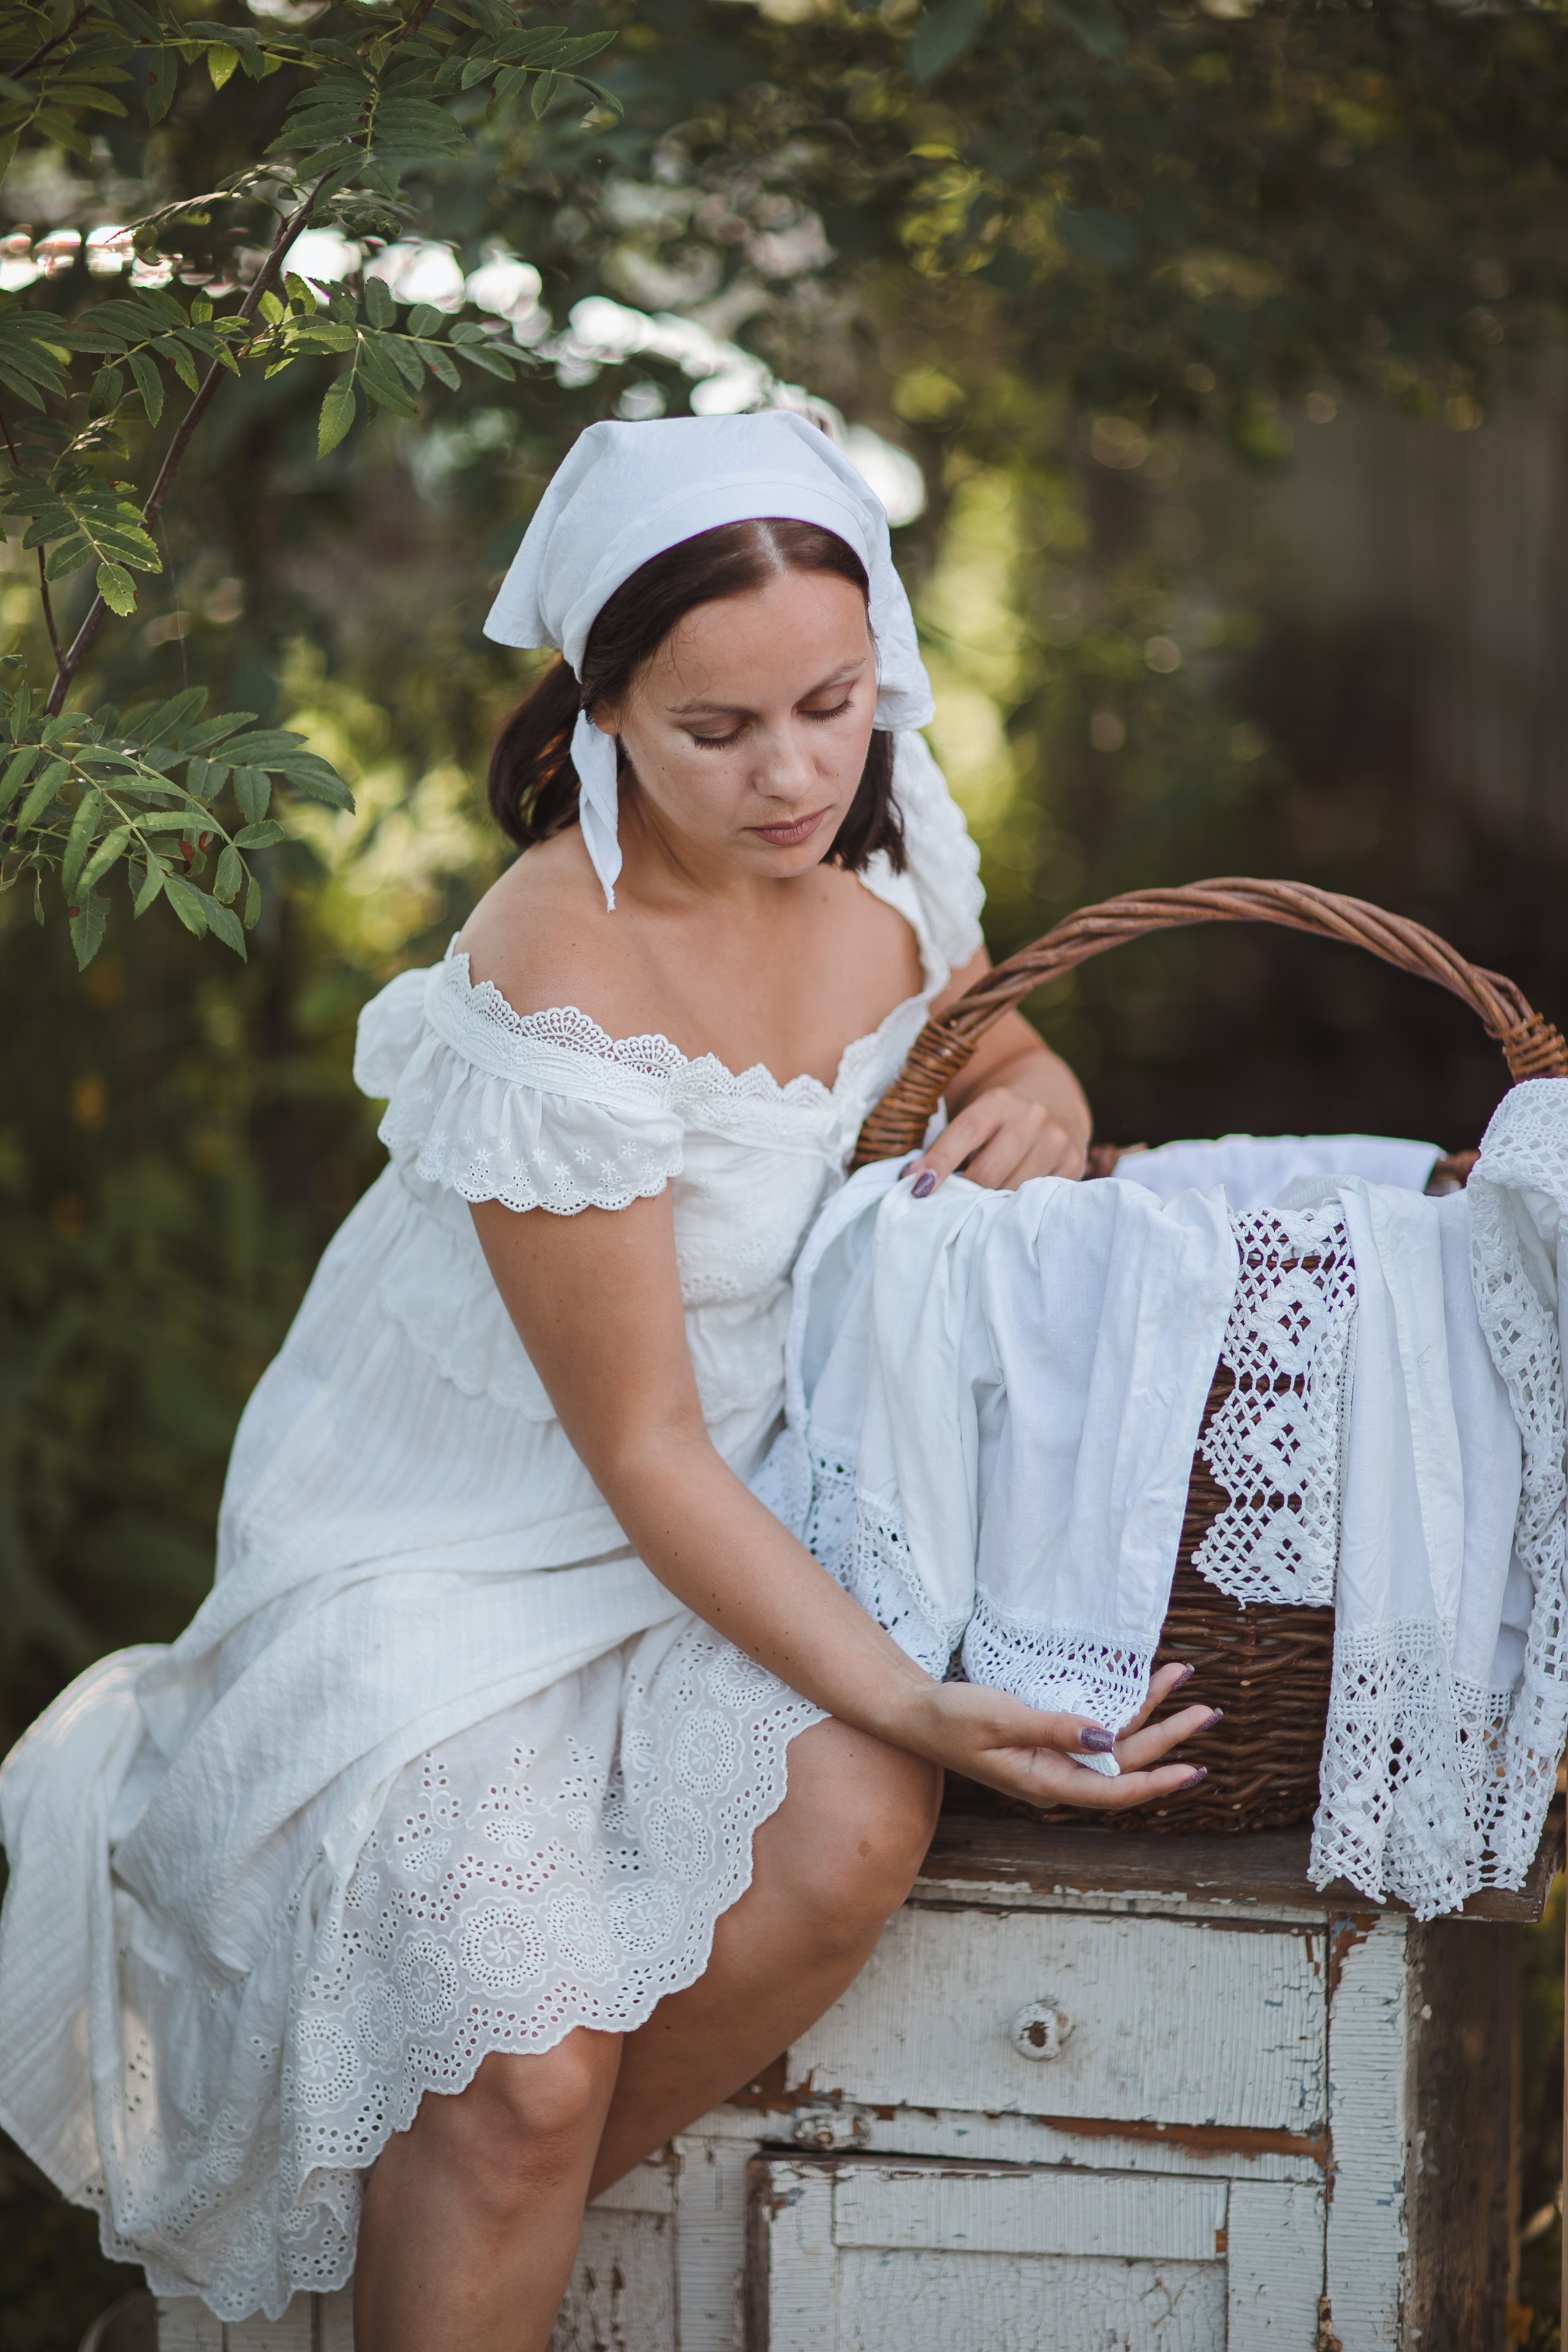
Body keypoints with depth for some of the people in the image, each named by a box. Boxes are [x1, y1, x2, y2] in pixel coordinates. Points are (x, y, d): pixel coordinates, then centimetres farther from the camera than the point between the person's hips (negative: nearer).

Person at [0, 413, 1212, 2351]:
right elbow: (641, 1449, -22)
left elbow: (990, 1035, 15)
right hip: (468, 1530, -5)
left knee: (852, 1831, -25)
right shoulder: (557, 999, -28)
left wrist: (1040, 1091, -11)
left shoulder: (881, 847, -7)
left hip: (754, 1494, 6)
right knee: (523, 2068, -24)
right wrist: (908, 1696, -29)